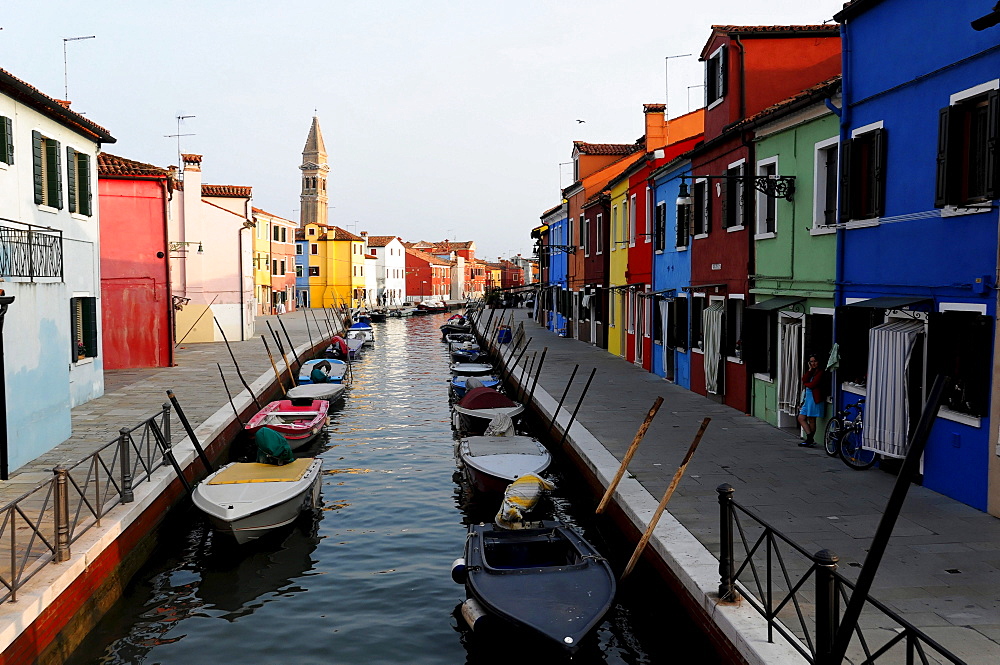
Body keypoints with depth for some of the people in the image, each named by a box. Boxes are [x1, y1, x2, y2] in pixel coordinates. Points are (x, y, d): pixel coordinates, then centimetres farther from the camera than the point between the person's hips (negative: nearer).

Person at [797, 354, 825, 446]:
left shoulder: (820, 372, -10)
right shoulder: (811, 371, 16)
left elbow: (812, 384, -17)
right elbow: (804, 380, -1)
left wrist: (805, 384, 3)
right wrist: (810, 369, -5)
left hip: (814, 398, -9)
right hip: (807, 397, 9)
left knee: (811, 420, -2)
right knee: (801, 418, 4)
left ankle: (810, 440, 6)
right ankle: (810, 438, 5)